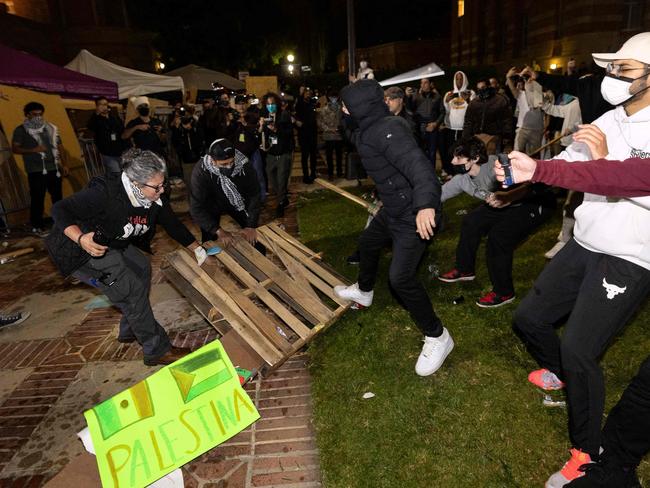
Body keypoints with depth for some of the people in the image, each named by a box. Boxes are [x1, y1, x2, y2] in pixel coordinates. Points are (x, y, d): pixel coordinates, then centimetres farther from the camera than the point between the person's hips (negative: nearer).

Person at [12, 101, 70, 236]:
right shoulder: (21, 130, 1)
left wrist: (63, 164, 10)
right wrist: (33, 150, -19)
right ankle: (37, 227, 6)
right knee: (37, 199, -2)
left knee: (58, 196, 9)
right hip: (35, 170, -4)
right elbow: (15, 148, -4)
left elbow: (58, 147, 17)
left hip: (53, 168, 4)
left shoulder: (51, 128, 13)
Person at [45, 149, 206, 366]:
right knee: (132, 288, -15)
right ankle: (157, 350, -4)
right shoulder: (105, 193, -33)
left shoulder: (154, 200, -12)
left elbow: (172, 224, 1)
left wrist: (197, 249, 5)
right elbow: (60, 210, -30)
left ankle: (129, 330, 29)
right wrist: (81, 239, -47)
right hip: (82, 250, -8)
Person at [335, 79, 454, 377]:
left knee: (400, 277, -14)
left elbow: (417, 164, -40)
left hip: (413, 214, -11)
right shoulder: (370, 128, 6)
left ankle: (437, 337, 6)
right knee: (368, 243, 28)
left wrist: (426, 204, -55)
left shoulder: (387, 131, -25)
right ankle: (363, 292, 57)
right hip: (393, 208, 11)